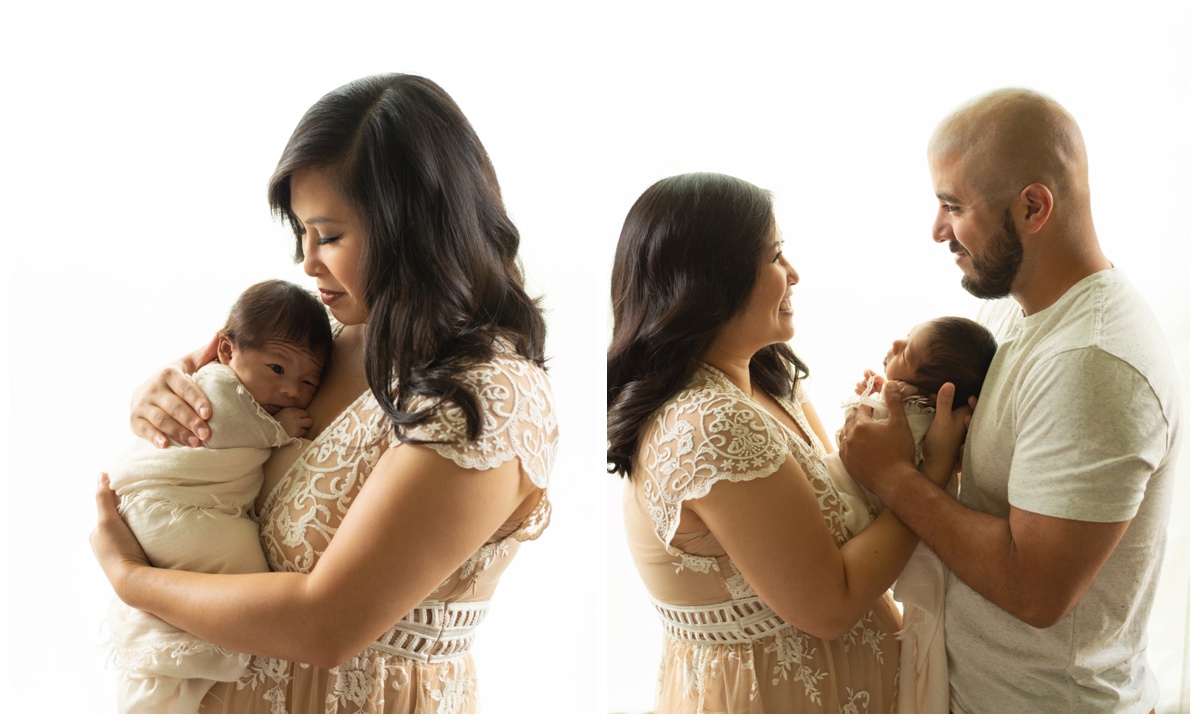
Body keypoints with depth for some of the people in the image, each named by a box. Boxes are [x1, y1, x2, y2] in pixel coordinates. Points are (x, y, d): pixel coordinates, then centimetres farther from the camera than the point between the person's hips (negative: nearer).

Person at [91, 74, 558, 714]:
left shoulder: (487, 400, -27)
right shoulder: (345, 336, -4)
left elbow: (326, 626, -27)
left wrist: (131, 578, -14)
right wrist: (160, 397, -11)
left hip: (364, 698, -6)